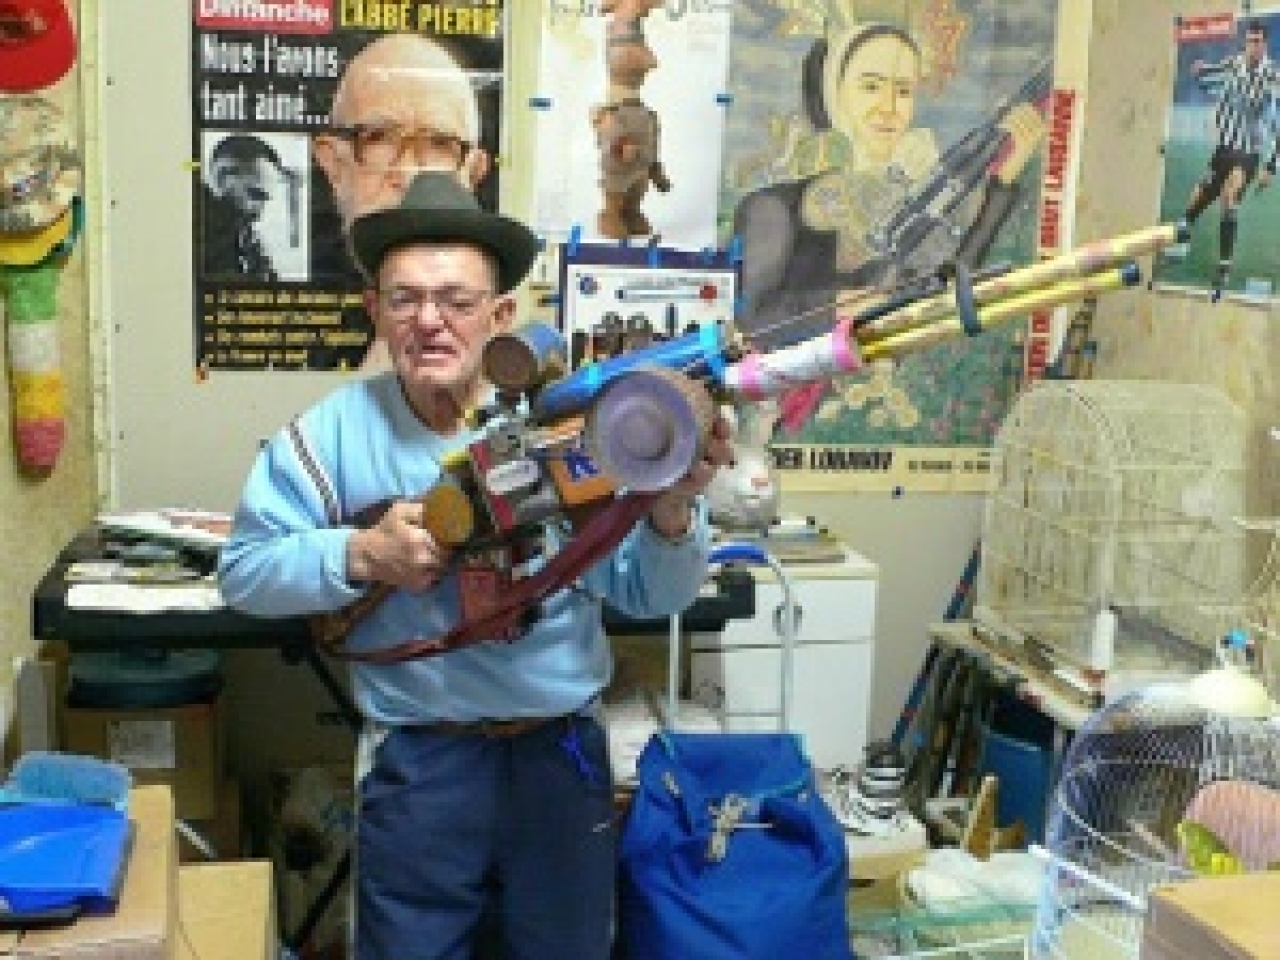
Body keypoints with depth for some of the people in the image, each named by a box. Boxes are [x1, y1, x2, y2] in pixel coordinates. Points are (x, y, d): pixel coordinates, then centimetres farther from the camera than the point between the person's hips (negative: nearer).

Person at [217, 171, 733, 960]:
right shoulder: (335, 431, -6)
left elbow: (650, 596, -6)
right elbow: (243, 571, -4)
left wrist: (670, 514, -27)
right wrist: (360, 555, -20)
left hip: (563, 751, 2)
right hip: (417, 761, -1)